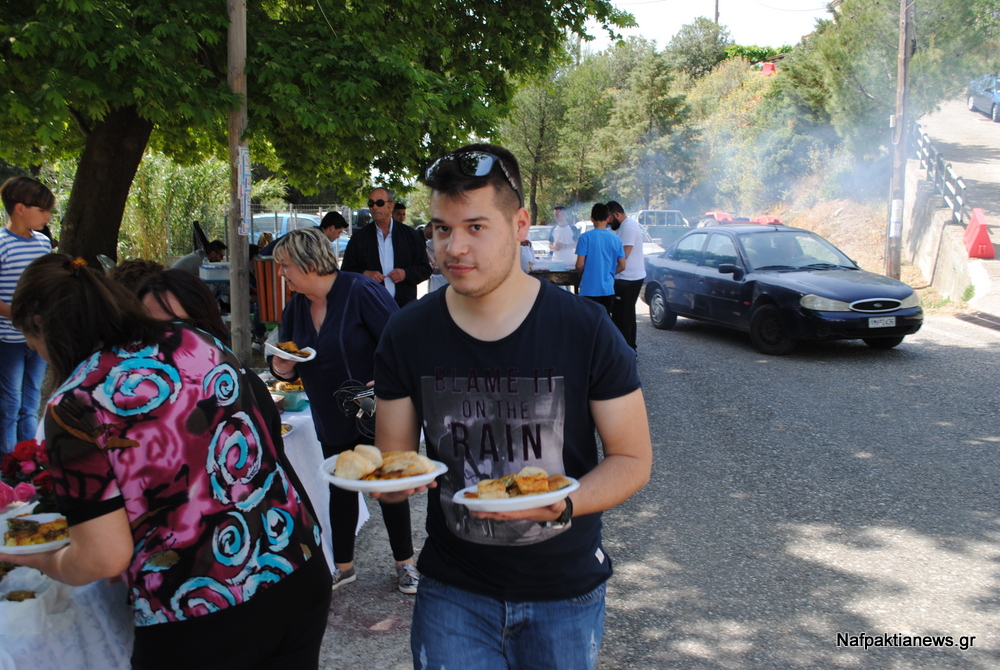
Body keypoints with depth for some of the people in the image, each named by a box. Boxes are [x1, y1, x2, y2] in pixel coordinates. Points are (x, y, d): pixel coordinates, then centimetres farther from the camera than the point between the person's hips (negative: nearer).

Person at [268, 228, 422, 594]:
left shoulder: (360, 291, -18)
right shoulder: (296, 306, 3)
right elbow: (292, 364, 12)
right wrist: (282, 368, -12)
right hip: (331, 422, 6)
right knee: (340, 491, 16)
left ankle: (405, 564, 26)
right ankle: (343, 566, 35)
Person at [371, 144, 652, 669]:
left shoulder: (586, 330, -14)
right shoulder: (406, 335, -7)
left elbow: (633, 458, -8)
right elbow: (391, 456, 2)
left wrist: (562, 504, -26)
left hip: (565, 593, 0)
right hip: (452, 593, 1)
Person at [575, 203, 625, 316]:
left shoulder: (586, 237, -10)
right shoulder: (616, 239, 1)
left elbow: (579, 265, -11)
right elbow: (622, 266, 4)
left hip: (590, 289, -3)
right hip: (608, 289, 3)